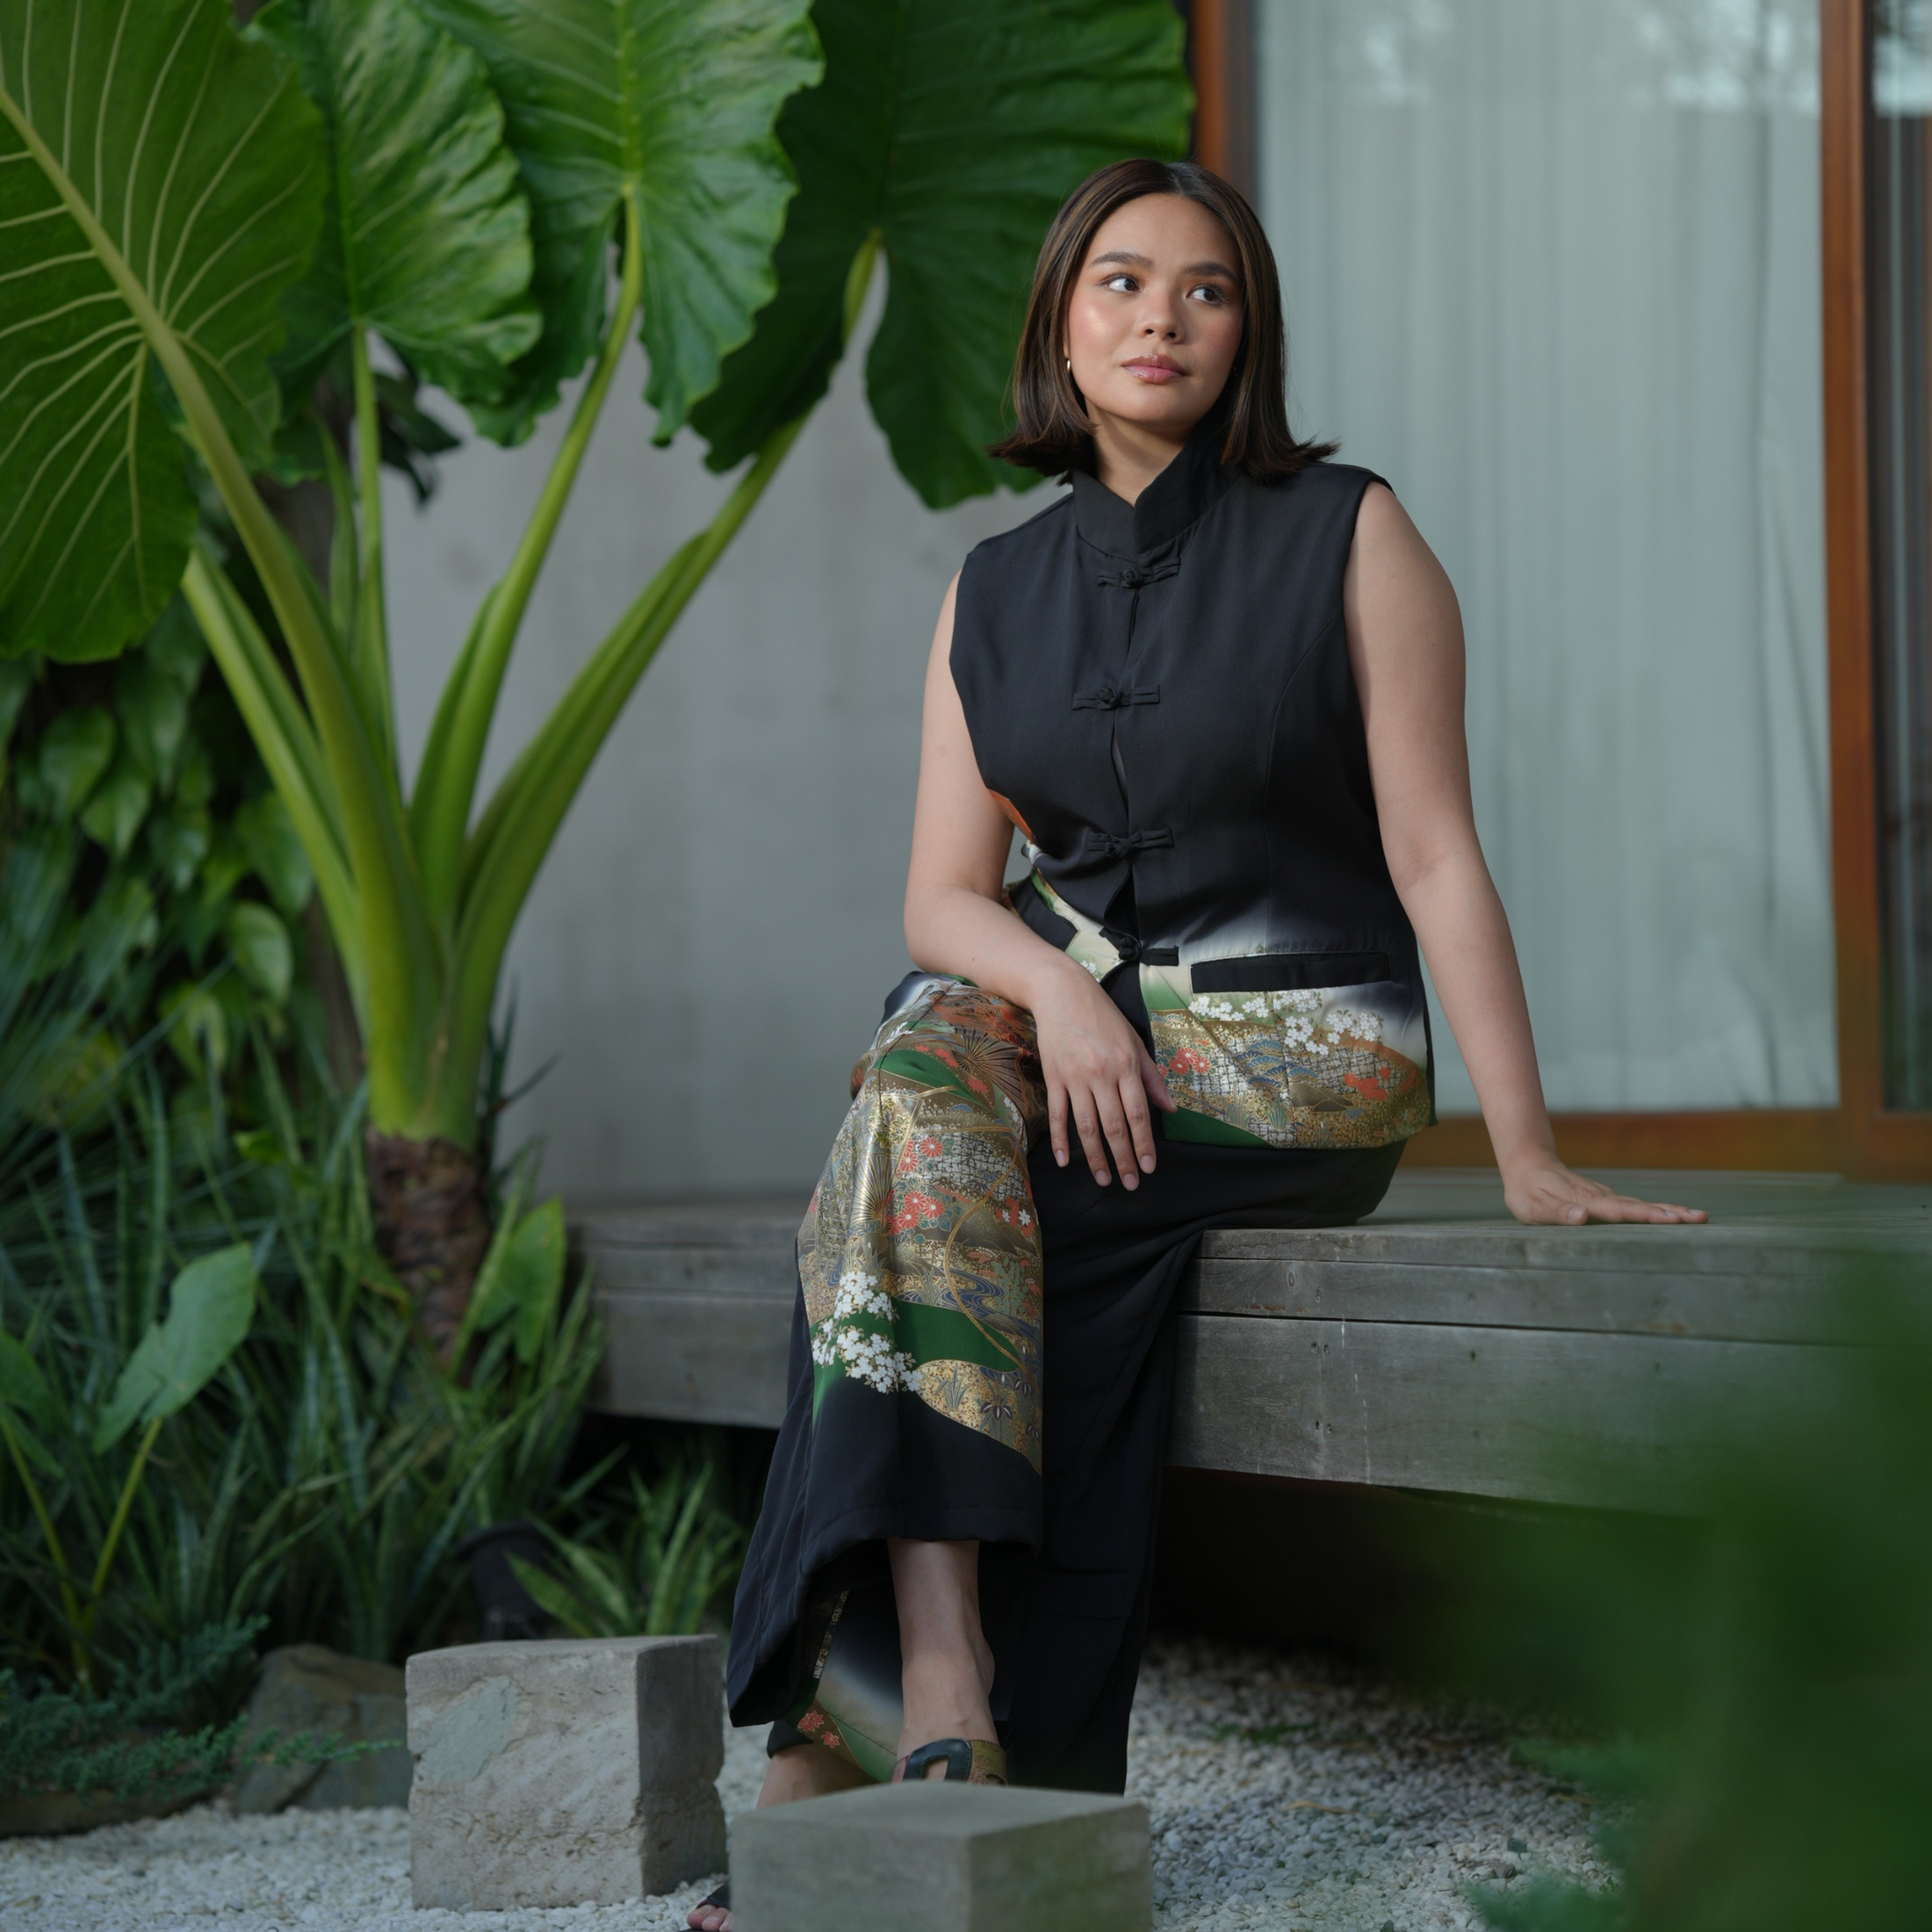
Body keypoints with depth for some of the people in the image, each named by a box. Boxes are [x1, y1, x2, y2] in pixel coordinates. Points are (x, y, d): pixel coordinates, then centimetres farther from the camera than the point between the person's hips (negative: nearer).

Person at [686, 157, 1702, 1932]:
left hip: (1307, 1053, -4)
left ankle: (850, 1734, -26)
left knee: (918, 1106, -27)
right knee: (936, 1036, -29)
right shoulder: (995, 594, 10)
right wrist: (1057, 988, -18)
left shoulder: (1348, 536, -2)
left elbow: (1436, 863, -6)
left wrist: (1530, 1161, -12)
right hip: (1086, 1029, 4)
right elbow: (942, 899, 5)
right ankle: (941, 1698, -34)